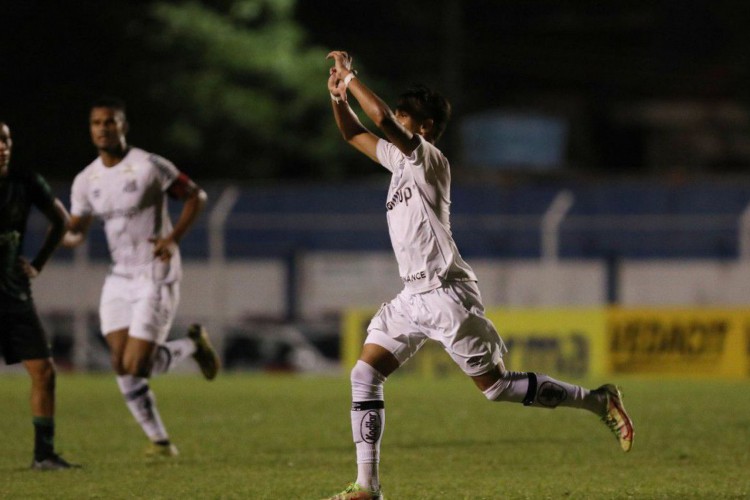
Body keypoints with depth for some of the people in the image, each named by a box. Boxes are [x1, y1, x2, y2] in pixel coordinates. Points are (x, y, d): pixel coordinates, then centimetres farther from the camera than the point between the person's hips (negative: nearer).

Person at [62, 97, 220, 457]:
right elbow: (76, 231, 12)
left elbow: (195, 196, -4)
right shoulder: (86, 180, 4)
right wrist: (66, 235, -13)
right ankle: (159, 440, 13)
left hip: (156, 277, -6)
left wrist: (173, 237, -16)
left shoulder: (149, 167, -13)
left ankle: (193, 344, 16)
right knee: (121, 367, -2)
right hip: (119, 279, 6)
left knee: (135, 367, -12)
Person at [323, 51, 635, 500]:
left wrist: (350, 77, -16)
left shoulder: (429, 158, -12)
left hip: (446, 294, -9)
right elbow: (354, 134, 25)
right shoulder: (399, 158, 13)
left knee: (497, 386, -4)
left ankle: (600, 401, 10)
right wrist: (338, 94, 8)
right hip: (413, 298, 9)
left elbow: (382, 118, -26)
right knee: (364, 376, -2)